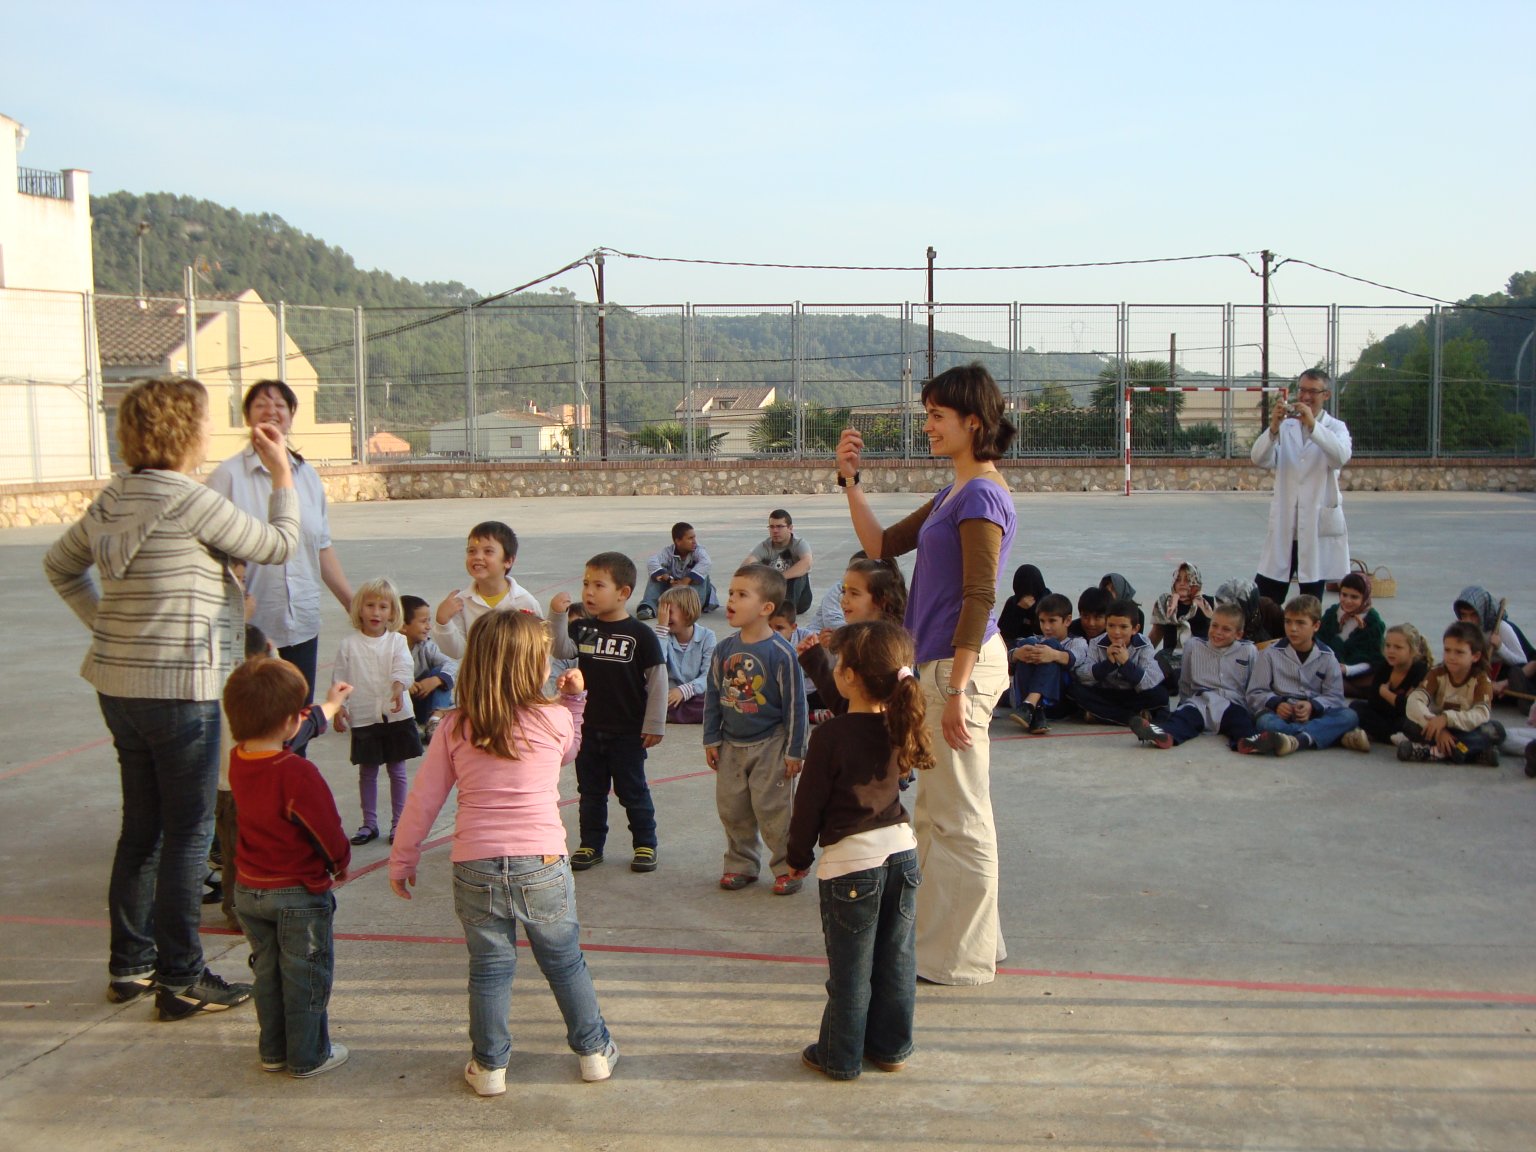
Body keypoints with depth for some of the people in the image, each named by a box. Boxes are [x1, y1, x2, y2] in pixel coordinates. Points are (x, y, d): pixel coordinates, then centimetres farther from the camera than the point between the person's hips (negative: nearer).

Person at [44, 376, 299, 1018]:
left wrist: (105, 623, 18)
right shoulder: (188, 499, -16)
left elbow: (60, 565, 22)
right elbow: (278, 547, -6)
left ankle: (129, 964, 29)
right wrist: (282, 475, 5)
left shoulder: (115, 497, 10)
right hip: (178, 689, -9)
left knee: (142, 827, 18)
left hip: (119, 685, 9)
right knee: (188, 833, 1)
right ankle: (181, 980, 9)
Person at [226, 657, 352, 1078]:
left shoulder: (237, 761, -4)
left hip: (248, 889, 7)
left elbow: (273, 742, 17)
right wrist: (340, 863, 1)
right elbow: (328, 831, -20)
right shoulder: (298, 774, -28)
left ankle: (272, 1051, 32)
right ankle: (308, 1057, 19)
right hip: (300, 893, -7)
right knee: (306, 977, 8)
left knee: (268, 972, 21)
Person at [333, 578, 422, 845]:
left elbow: (404, 668, -14)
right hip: (363, 718, 0)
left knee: (397, 771, 7)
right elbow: (339, 680, 5)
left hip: (396, 716, 0)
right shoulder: (349, 645, 1)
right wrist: (338, 709, -2)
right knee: (367, 773, 11)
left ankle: (398, 822, 18)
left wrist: (399, 690, -32)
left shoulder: (397, 641, 0)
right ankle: (369, 823, 22)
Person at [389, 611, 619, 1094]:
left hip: (476, 869, 1)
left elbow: (423, 800, 1)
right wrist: (574, 700, 25)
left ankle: (489, 1066, 25)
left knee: (489, 970, 15)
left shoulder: (456, 728, -2)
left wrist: (401, 860, 11)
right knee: (566, 963, 17)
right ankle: (594, 1051, 30)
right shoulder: (554, 719, -4)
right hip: (542, 867, 0)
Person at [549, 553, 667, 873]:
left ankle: (645, 844, 22)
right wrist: (557, 616, -30)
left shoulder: (640, 634, -11)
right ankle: (591, 845, 26)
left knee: (633, 790, 8)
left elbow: (657, 680, -8)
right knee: (591, 791, 14)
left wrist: (654, 725, -8)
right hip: (588, 727, 4)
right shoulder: (582, 629, 1)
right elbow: (561, 649, -17)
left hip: (627, 730, -4)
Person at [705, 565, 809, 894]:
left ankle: (787, 867, 16)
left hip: (770, 746, -5)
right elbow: (712, 696, 9)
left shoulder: (780, 652, -16)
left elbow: (795, 704, -11)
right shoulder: (724, 649, 0)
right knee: (731, 809, 11)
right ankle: (741, 864, 27)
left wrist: (794, 750, -10)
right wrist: (711, 740, 8)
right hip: (731, 745, 5)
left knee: (773, 810, -1)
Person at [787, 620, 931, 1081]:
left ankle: (840, 1057, 19)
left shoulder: (830, 736, -18)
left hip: (851, 858, -6)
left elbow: (809, 802, -10)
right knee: (896, 959, 16)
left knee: (850, 968, 6)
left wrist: (798, 856, 5)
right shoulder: (898, 726, 1)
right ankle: (891, 1047, 29)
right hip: (902, 848, 7)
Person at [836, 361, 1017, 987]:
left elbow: (978, 599, -20)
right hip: (941, 663, 10)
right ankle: (948, 939, 31)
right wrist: (850, 481, 7)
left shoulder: (982, 495, -15)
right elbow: (882, 545, 16)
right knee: (936, 814, 18)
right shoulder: (952, 493, 15)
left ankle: (964, 958, 14)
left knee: (959, 817, 1)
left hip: (962, 665, -10)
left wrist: (956, 690, -21)